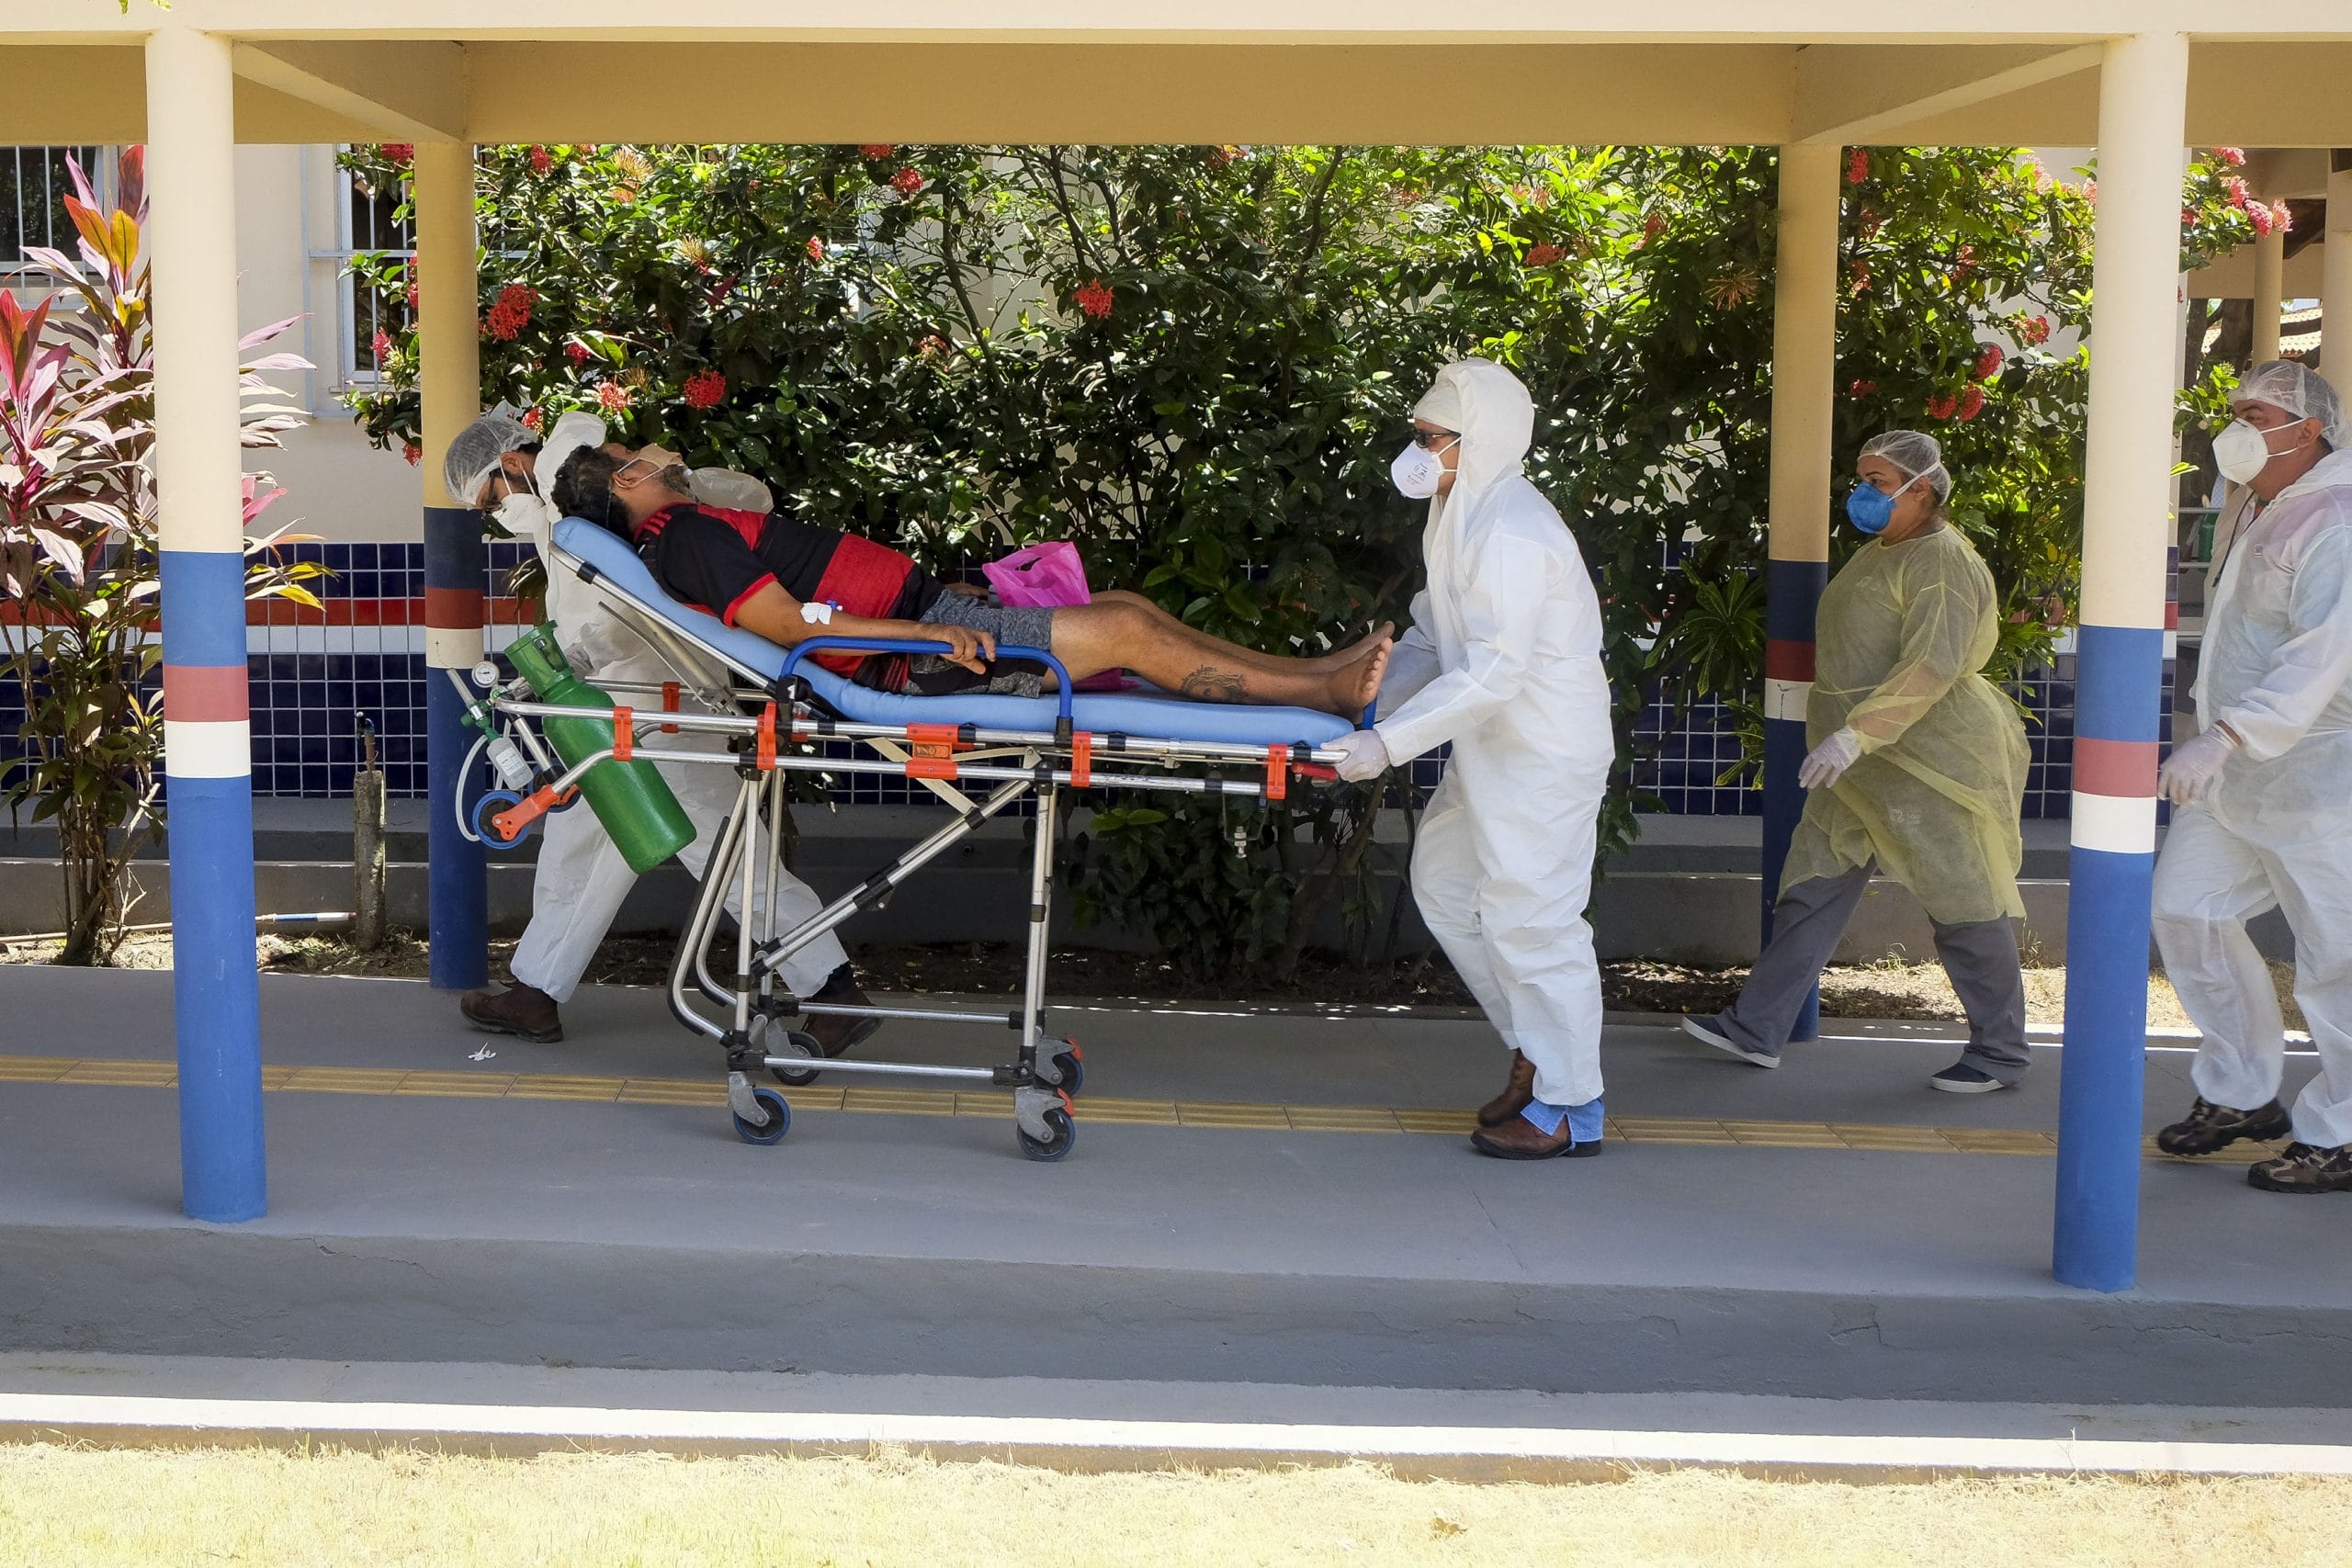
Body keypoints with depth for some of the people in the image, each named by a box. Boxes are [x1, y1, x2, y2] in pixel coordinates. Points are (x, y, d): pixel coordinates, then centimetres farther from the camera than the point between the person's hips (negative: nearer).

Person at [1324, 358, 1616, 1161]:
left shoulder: (1511, 536, -22)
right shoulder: (1460, 516, 10)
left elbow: (1492, 672, -29)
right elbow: (1435, 639, 17)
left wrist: (1390, 742, -32)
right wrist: (1369, 706, 5)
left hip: (1544, 752, -11)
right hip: (1495, 749, 11)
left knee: (1528, 914, -6)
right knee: (1444, 881, 16)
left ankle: (1568, 1108, 6)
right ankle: (1535, 1050, 28)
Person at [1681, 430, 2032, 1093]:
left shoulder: (1943, 561, -16)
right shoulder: (1879, 553, 15)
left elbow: (1931, 667, -27)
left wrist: (1855, 735, -32)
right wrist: (1848, 741, 22)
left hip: (1933, 762, -10)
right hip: (1867, 766, 10)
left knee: (1964, 906, 0)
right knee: (1813, 890, 7)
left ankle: (2001, 1053, 13)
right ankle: (1757, 1028, 10)